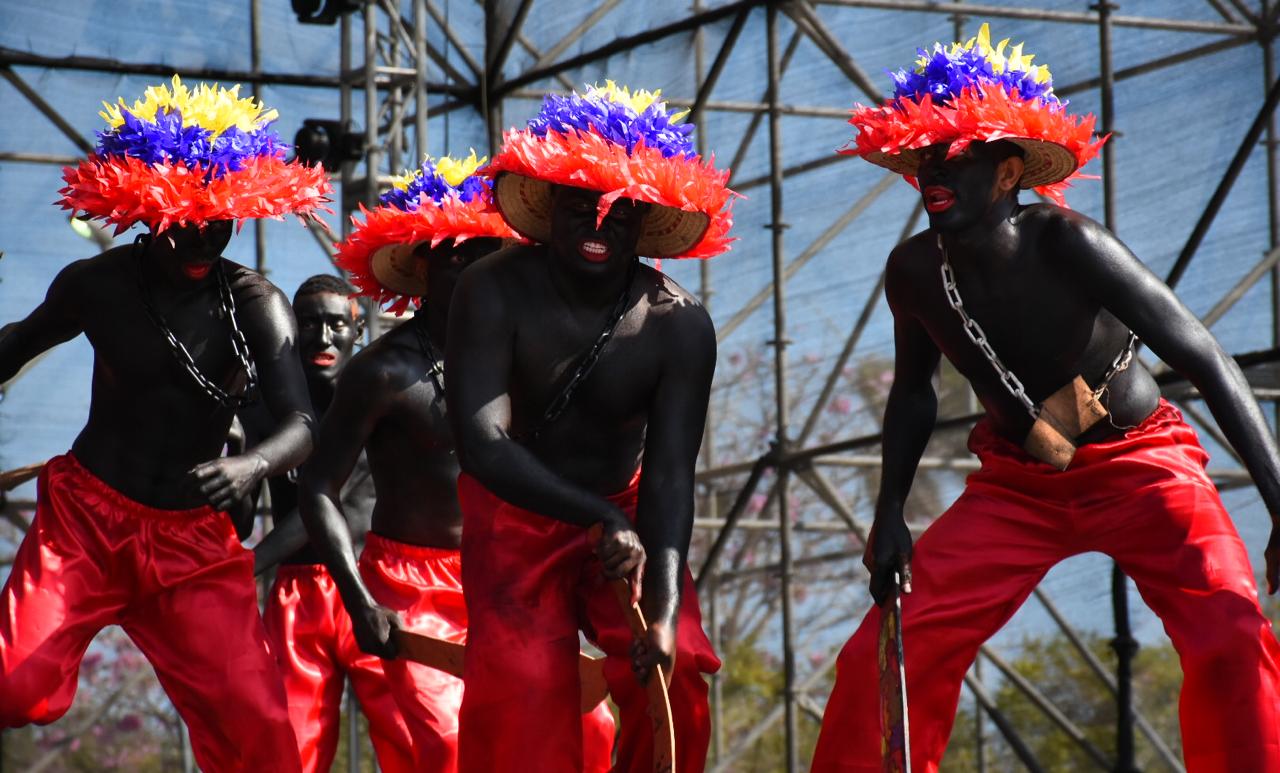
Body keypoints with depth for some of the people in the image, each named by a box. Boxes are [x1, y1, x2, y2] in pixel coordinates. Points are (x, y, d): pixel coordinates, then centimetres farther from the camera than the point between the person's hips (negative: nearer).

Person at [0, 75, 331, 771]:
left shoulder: (256, 306, -5)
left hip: (193, 540, 0)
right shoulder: (96, 284, -2)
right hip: (85, 517, 0)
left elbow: (301, 425, -14)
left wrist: (251, 466, -36)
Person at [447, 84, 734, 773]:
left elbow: (669, 474, -21)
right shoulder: (496, 293, -21)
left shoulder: (679, 326, -15)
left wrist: (665, 611, -34)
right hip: (517, 517, -2)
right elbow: (482, 442, -30)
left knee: (673, 677, -15)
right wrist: (601, 520, -39)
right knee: (523, 691, -17)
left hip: (625, 512, 2)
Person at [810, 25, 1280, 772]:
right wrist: (890, 511, -1)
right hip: (1018, 483, 4)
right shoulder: (914, 270, -11)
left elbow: (1206, 360, -26)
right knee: (884, 650, -8)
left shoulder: (1065, 245, -25)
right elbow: (914, 390, 10)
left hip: (1139, 464, -4)